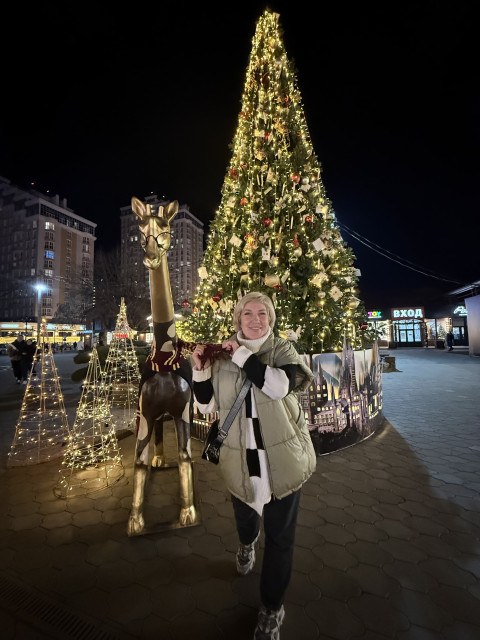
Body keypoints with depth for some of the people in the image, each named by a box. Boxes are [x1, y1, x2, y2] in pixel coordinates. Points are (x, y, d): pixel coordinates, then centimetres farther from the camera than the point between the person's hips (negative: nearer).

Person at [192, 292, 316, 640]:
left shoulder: (283, 349, -6)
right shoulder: (224, 355, 0)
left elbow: (280, 386, -26)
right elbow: (206, 404, 1)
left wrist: (242, 355, -23)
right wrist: (201, 368, -14)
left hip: (283, 458, -2)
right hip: (240, 460, 2)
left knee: (280, 536, 10)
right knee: (245, 518, 25)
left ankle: (271, 610, 39)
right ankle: (247, 543, 63)